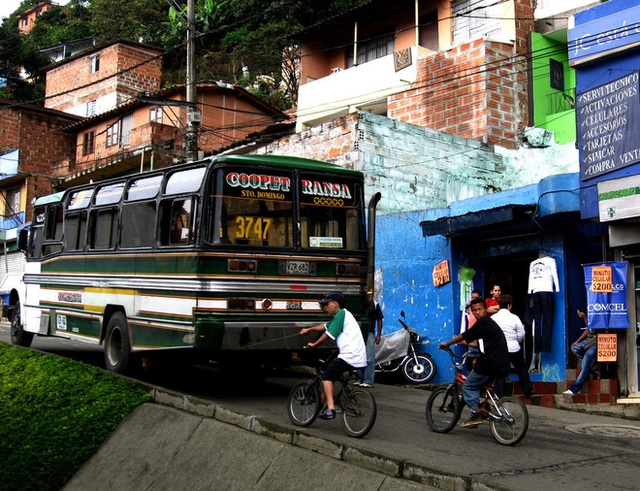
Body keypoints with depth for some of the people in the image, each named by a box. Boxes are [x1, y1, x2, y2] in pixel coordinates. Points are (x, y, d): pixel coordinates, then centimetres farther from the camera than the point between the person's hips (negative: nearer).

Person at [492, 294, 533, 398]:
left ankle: (500, 396, 5)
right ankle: (527, 392, 25)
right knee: (522, 370, 18)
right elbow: (521, 334, -3)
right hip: (514, 349, -1)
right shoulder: (514, 318, -9)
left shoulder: (492, 318, -5)